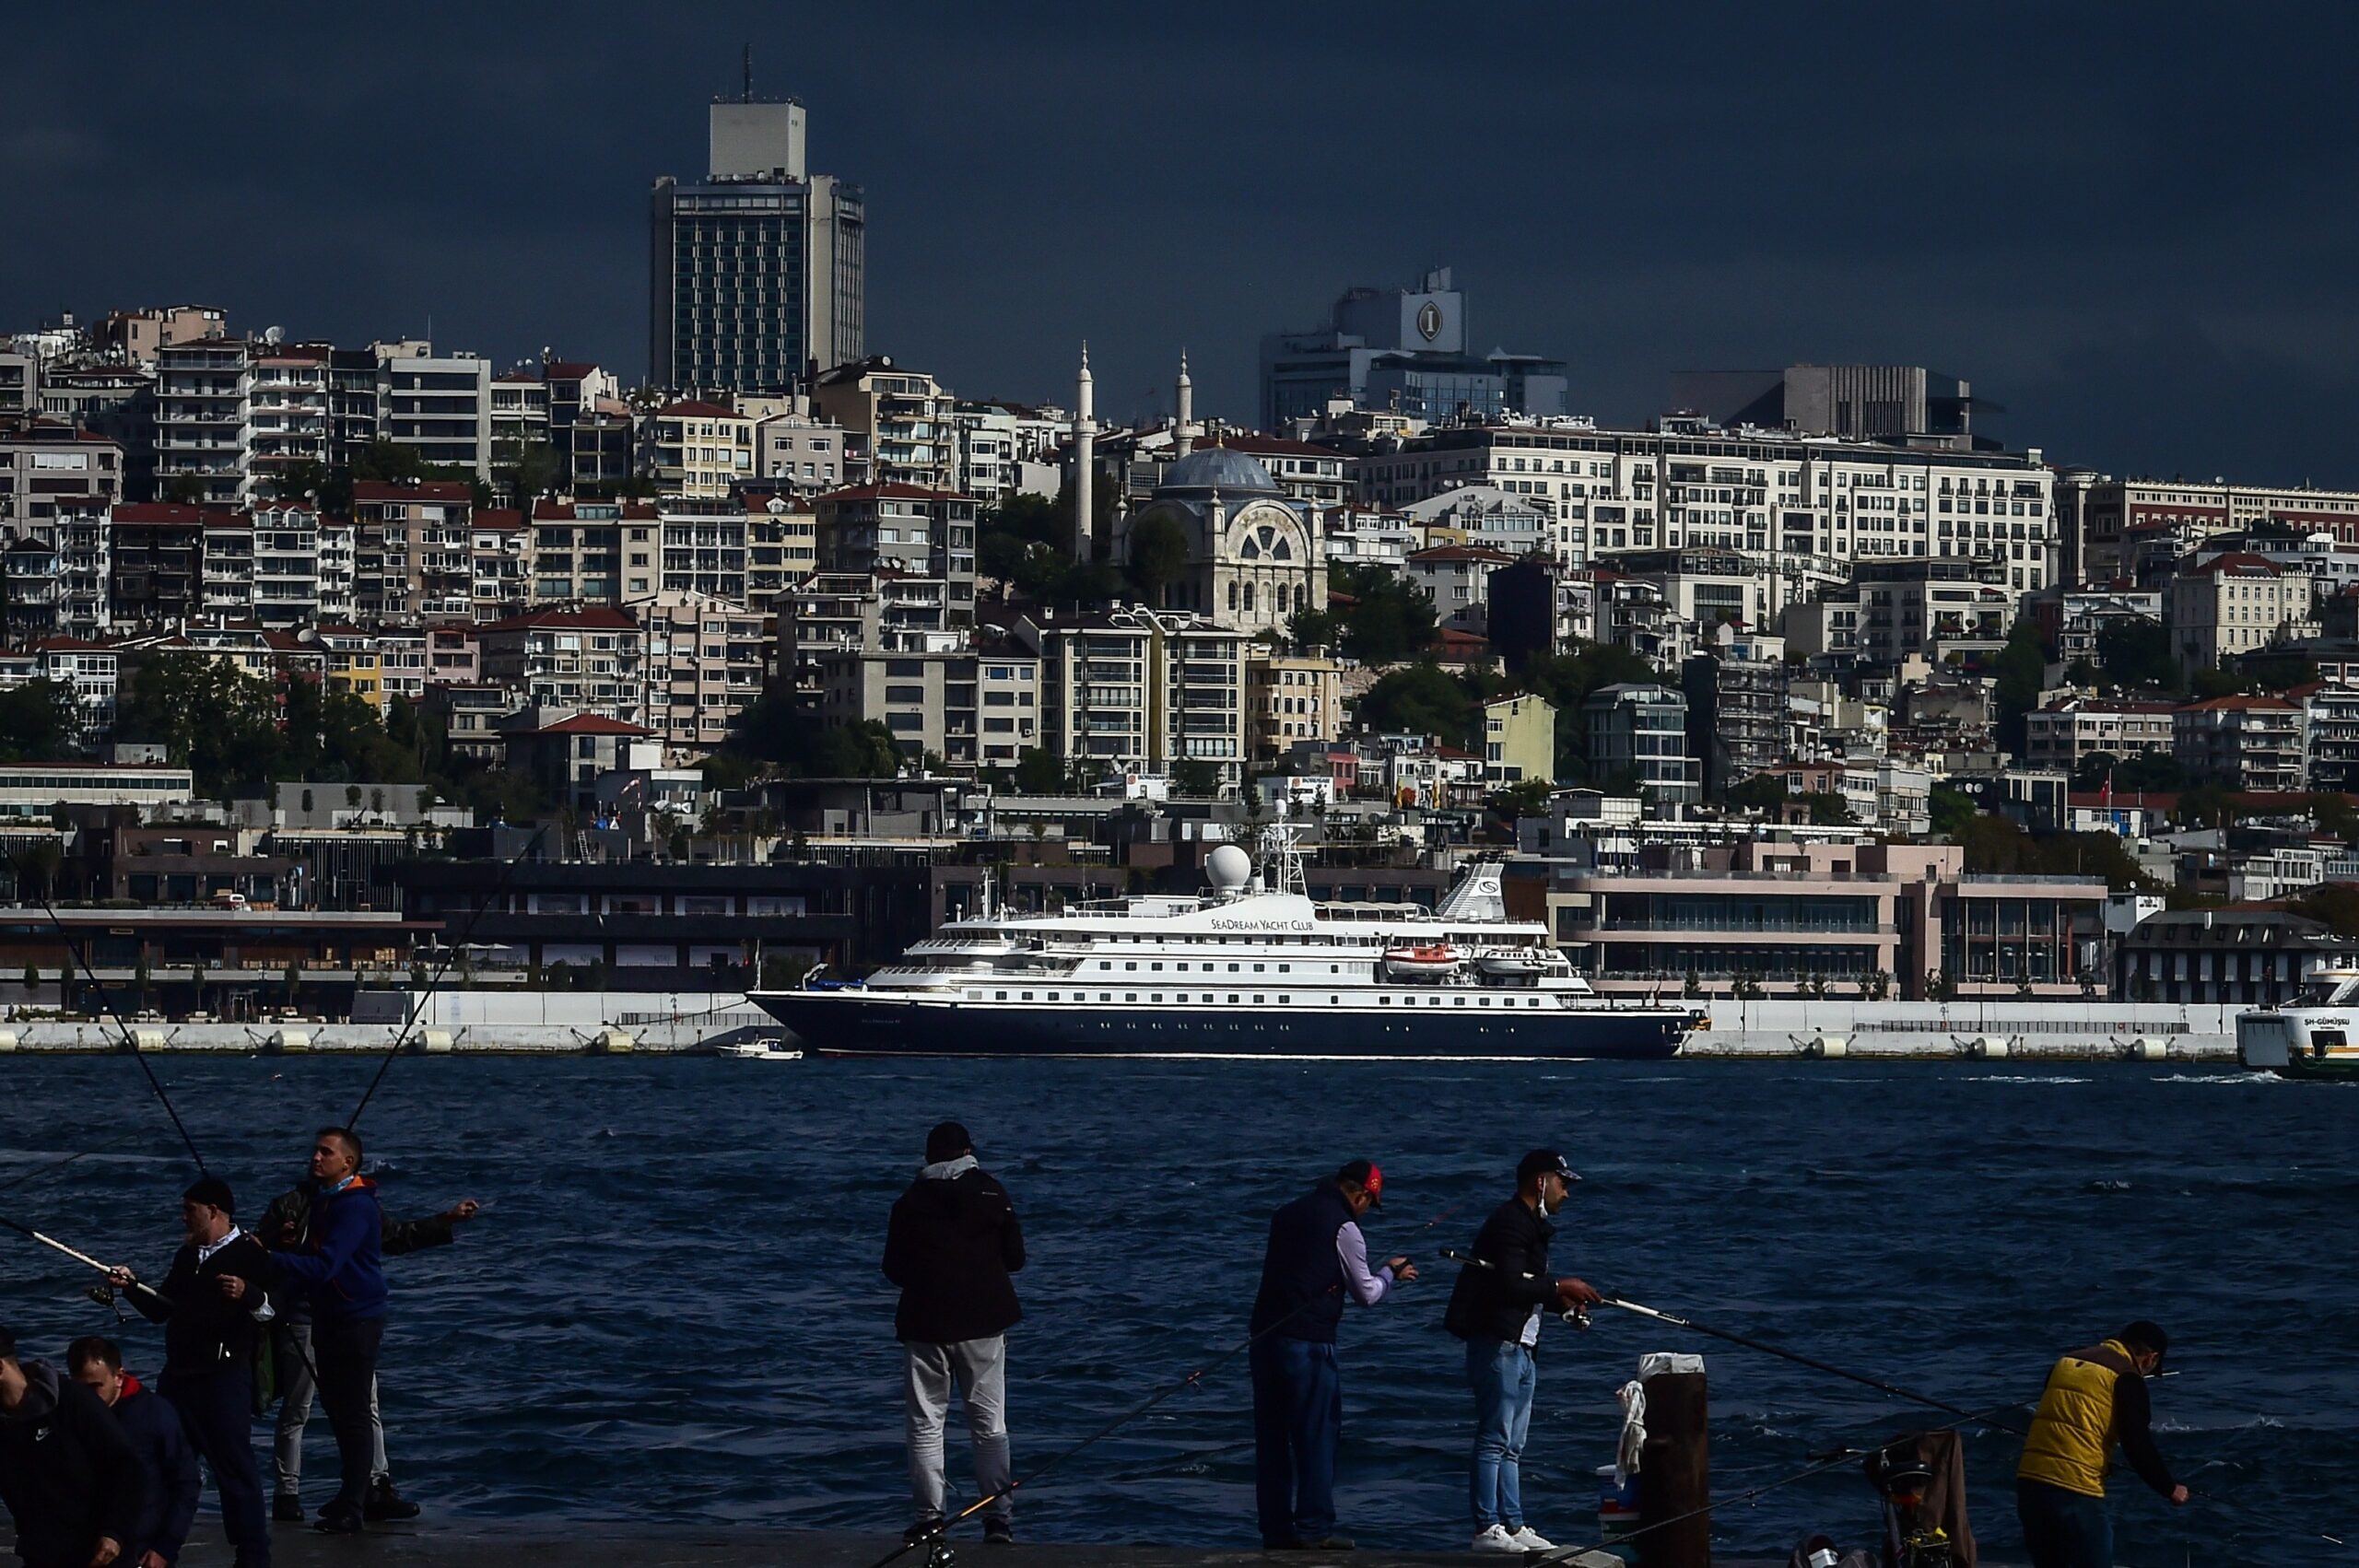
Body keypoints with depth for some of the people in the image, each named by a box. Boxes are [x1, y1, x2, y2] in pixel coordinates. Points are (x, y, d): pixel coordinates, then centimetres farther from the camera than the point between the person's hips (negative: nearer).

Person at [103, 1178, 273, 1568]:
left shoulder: (249, 1254, -6)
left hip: (224, 1376, -8)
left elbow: (274, 1310, -15)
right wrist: (132, 1287, 10)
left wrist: (248, 1294, -33)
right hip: (179, 1374, 8)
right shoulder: (187, 1257, 19)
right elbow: (161, 1310, 25)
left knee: (234, 1467, -9)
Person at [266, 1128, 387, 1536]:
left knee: (352, 1415, -8)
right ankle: (352, 1497, 25)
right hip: (328, 1318, 10)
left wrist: (268, 1257, -31)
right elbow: (313, 1258, 19)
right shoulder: (323, 1200, 12)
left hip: (356, 1321, -10)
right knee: (336, 1410, 15)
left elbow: (323, 1267, -28)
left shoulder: (356, 1207, -19)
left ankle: (351, 1511, -7)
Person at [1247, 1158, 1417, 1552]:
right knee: (1317, 1434, 0)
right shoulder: (1343, 1227, -8)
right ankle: (1313, 1527, -2)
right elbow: (1366, 1294, -1)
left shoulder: (1288, 1215, 14)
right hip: (1307, 1342, -7)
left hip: (1265, 1337, 7)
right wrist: (1392, 1273, 18)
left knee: (1271, 1436, 9)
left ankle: (1276, 1529, 11)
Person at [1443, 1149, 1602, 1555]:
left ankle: (1513, 1527, 14)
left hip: (1519, 1349, 11)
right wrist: (1558, 1287, -14)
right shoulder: (1510, 1224, -13)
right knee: (1494, 1440, -9)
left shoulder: (1531, 1225, 20)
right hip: (1497, 1344, -11)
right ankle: (1487, 1530, -9)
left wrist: (1560, 1301, 7)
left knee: (1511, 1445, 11)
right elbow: (1510, 1286, -23)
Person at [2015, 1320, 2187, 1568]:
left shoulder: (2067, 1363, 18)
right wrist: (2170, 1489, 9)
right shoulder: (2125, 1378, -3)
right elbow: (2139, 1447, -6)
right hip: (2076, 1491, -7)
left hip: (2029, 1481, 7)